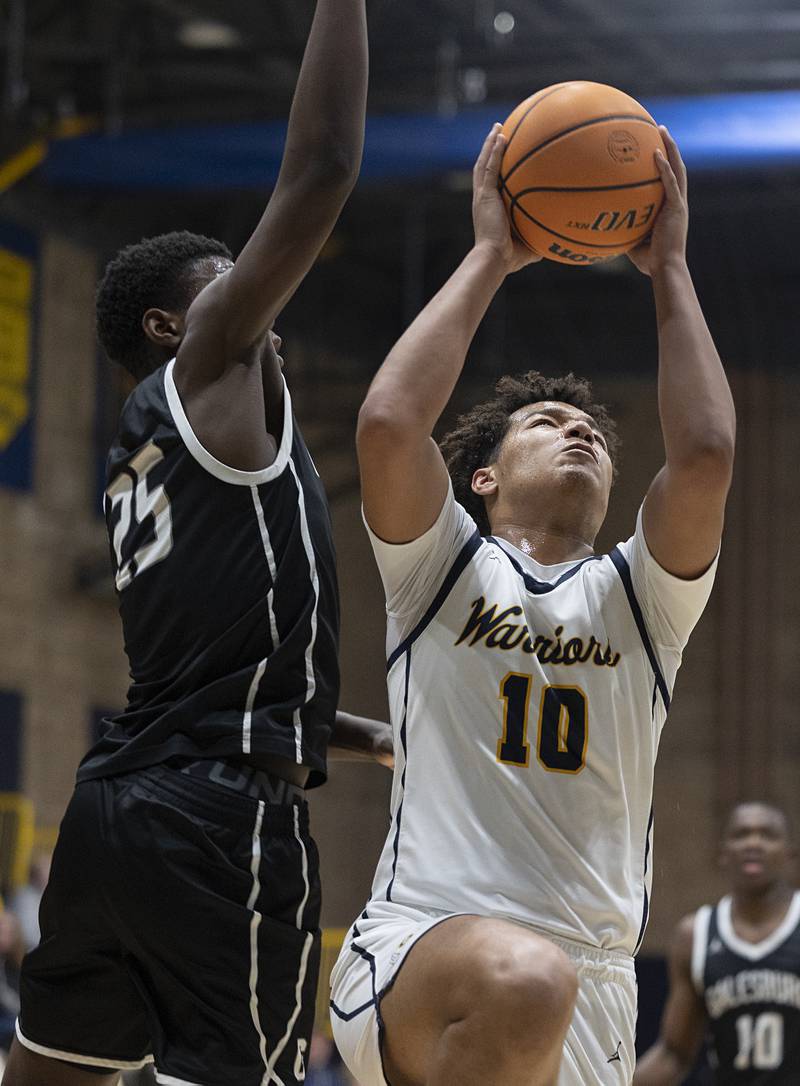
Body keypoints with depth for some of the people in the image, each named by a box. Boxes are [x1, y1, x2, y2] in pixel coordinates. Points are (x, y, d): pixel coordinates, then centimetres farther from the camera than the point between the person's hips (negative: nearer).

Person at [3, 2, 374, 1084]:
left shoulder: (142, 458, 23)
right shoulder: (206, 377, -1)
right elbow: (318, 174, -9)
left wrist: (375, 734, 35)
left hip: (116, 799, 9)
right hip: (226, 814, -9)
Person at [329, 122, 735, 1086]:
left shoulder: (638, 598, 17)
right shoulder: (446, 566, 11)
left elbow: (704, 453, -2)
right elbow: (389, 424, -9)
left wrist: (668, 271, 5)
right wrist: (489, 257, 1)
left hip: (591, 999, 5)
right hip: (420, 948, -4)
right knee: (524, 981, -38)